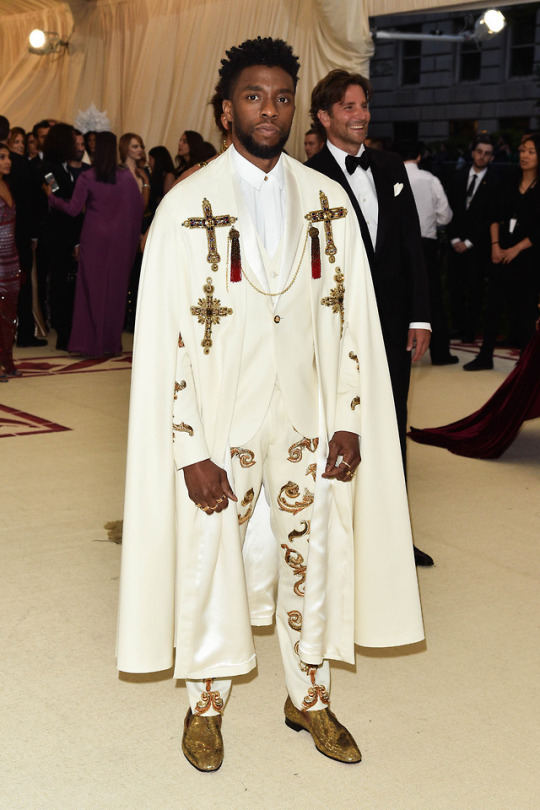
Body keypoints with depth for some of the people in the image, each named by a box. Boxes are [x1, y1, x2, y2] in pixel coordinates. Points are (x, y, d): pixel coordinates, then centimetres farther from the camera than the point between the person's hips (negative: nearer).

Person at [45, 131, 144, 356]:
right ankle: (112, 341, 15)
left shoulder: (87, 178, -9)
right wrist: (132, 236, 13)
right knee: (115, 288, 9)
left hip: (94, 238, -2)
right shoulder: (126, 176, -1)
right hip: (119, 240, 2)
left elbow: (73, 209, -10)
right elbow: (138, 206, 2)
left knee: (93, 287, 4)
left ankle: (92, 342, 4)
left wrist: (51, 196, 4)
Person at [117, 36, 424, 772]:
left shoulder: (328, 202, 3)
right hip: (222, 421, -3)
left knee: (312, 555, 12)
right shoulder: (187, 207, -7)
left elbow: (353, 317, 5)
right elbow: (166, 333, -9)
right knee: (211, 560, 9)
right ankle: (207, 705, 31)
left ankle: (309, 698, 33)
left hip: (306, 418, 3)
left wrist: (349, 421, -1)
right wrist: (191, 450, -13)